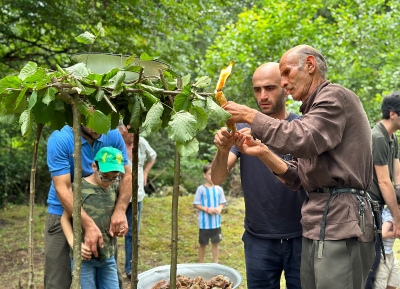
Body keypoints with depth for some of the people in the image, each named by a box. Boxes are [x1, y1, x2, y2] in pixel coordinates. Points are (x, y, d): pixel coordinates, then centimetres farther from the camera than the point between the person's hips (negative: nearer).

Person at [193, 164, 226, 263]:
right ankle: (201, 264, 24)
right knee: (203, 244, 10)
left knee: (215, 243, 13)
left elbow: (222, 203, 7)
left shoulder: (219, 189, -1)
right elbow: (196, 204, -7)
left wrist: (219, 209, -15)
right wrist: (207, 209, -20)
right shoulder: (201, 189, -10)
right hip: (204, 222, -3)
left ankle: (215, 264, 27)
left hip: (216, 222, 3)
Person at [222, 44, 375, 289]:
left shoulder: (334, 96, -4)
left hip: (340, 223, -9)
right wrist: (262, 152, 4)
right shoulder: (315, 109, 23)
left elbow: (302, 140, -24)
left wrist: (251, 115, -14)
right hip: (319, 225, 9)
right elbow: (299, 178, 17)